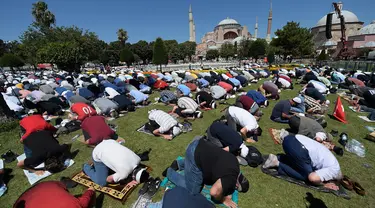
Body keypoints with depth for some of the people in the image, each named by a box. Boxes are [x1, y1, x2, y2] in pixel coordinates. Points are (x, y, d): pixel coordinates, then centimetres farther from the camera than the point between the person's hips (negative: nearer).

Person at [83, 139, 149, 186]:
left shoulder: (137, 159, -18)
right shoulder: (124, 173, -32)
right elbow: (108, 179, -12)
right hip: (98, 154, -5)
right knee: (102, 183, -1)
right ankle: (87, 168, 19)